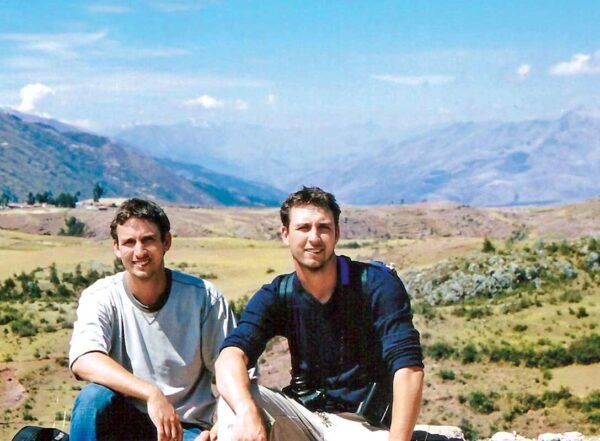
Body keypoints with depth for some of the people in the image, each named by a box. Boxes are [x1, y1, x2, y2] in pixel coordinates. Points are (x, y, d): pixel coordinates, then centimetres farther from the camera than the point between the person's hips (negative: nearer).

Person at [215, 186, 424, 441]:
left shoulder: (377, 284, -9)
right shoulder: (276, 296, -1)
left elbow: (408, 367, -18)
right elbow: (230, 357, -19)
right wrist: (247, 413, -41)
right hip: (303, 418, 3)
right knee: (234, 400, -25)